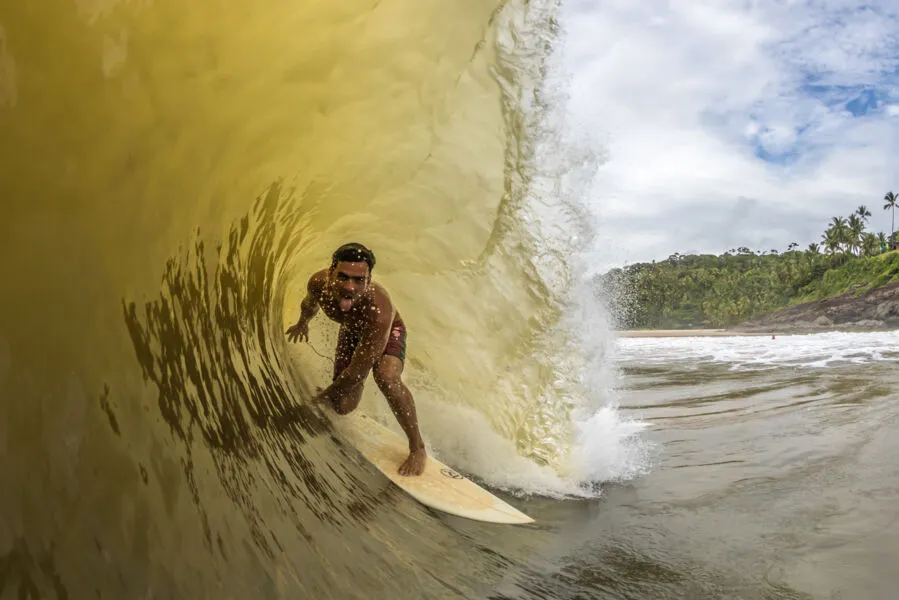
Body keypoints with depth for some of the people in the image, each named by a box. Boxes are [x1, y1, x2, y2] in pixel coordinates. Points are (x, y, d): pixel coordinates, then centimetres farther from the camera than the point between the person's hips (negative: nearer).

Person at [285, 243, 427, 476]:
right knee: (342, 407, 1)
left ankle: (417, 448, -19)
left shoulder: (378, 310, -46)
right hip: (351, 332, 5)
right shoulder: (319, 283, -31)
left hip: (388, 332, -4)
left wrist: (325, 394, -19)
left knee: (386, 378, -37)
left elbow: (357, 373, -35)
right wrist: (302, 324, 22)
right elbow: (309, 304, 0)